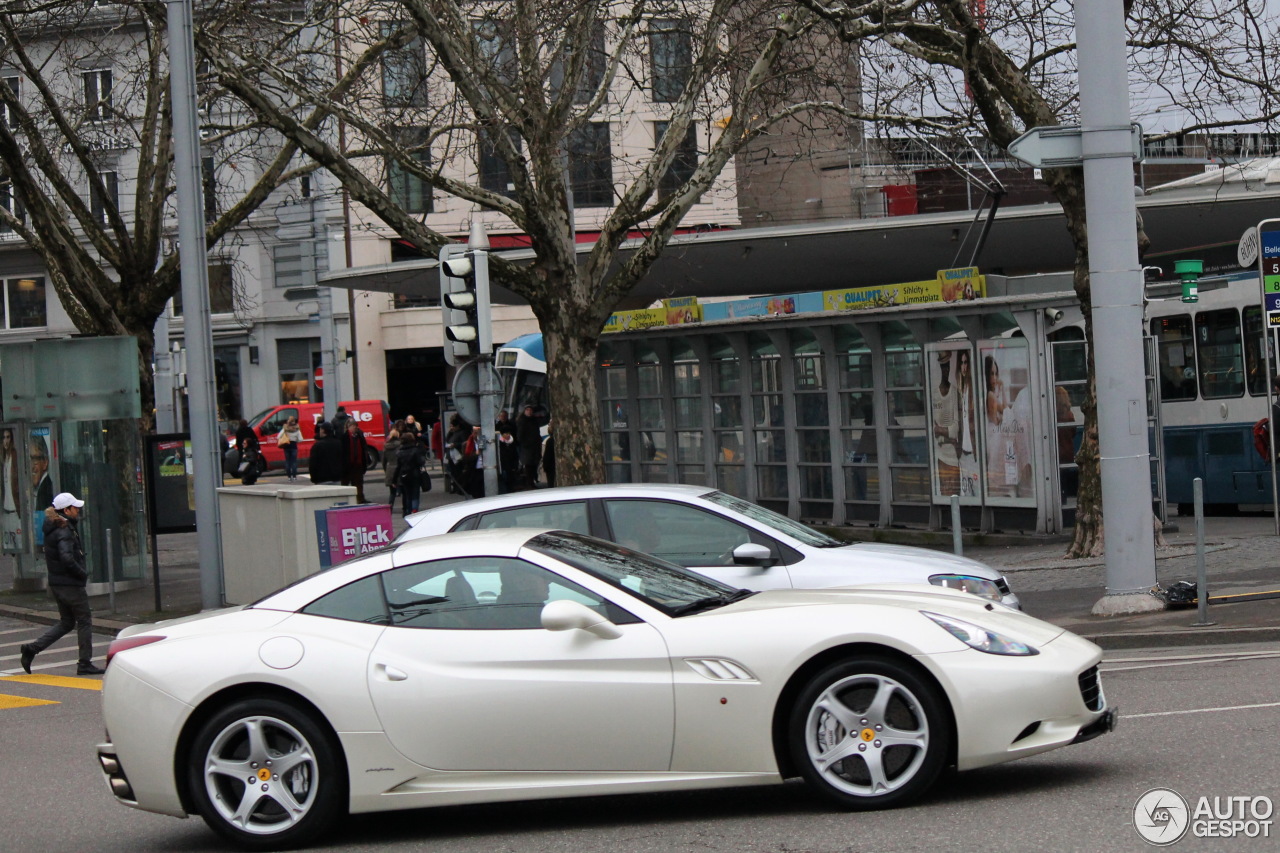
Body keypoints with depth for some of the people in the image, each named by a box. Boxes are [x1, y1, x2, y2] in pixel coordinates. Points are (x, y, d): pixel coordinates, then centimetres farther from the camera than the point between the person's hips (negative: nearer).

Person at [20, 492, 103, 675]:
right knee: (84, 621, 3)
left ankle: (32, 648, 7)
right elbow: (67, 558, -30)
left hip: (56, 583, 9)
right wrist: (83, 573, -18)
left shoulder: (52, 528, 11)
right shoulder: (64, 532, -19)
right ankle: (85, 664, 7)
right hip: (71, 584, -9)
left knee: (66, 622, 17)